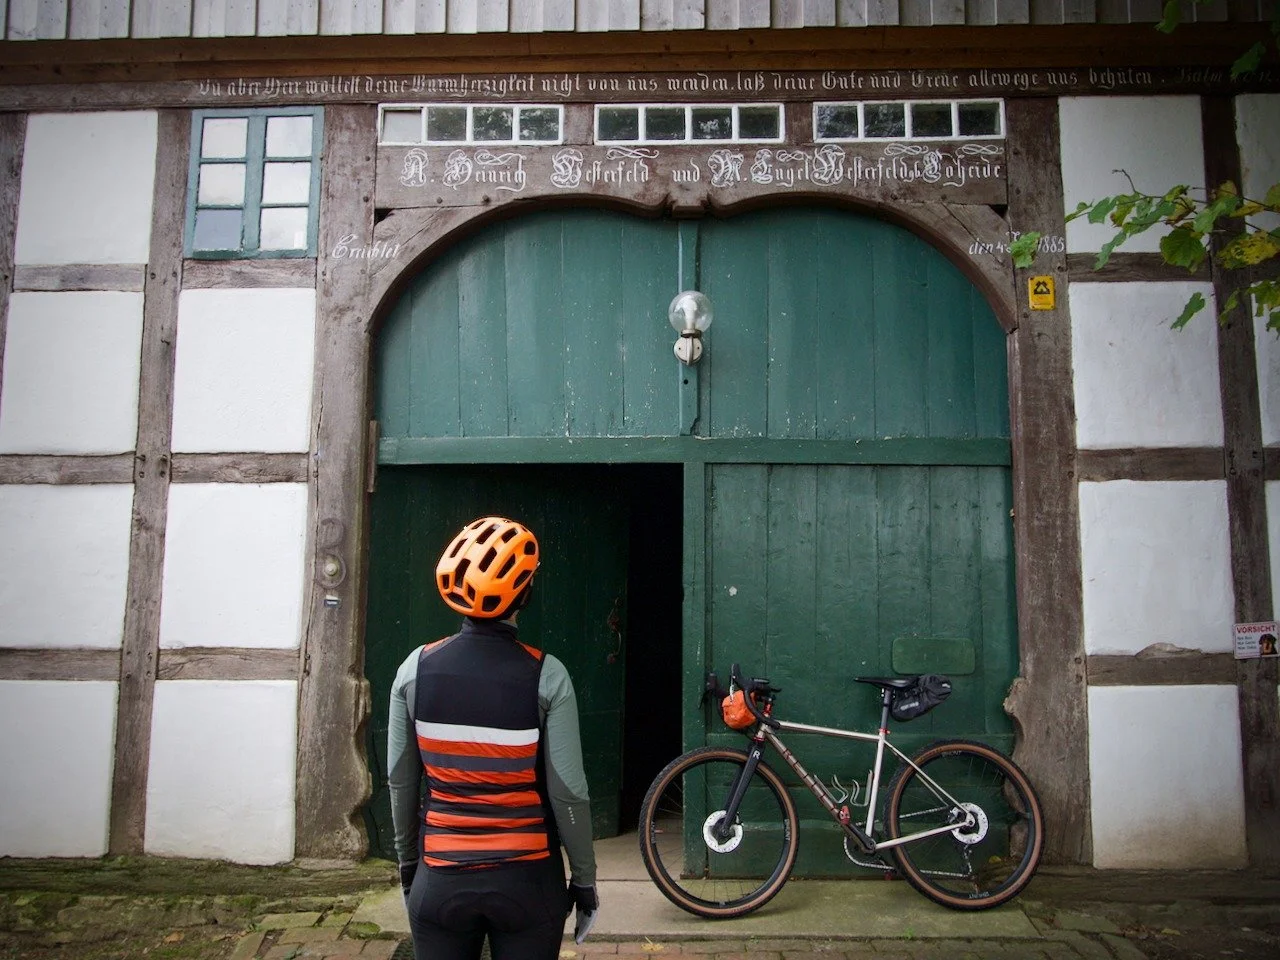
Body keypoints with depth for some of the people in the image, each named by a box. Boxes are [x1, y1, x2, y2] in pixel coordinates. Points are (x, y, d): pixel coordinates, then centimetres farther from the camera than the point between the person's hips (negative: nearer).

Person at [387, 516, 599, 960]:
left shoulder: (416, 668, -6)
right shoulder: (546, 676, -14)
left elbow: (400, 782, 1)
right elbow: (567, 792, -12)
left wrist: (407, 862, 15)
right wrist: (584, 879, 1)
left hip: (440, 878, 2)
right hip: (526, 880, -2)